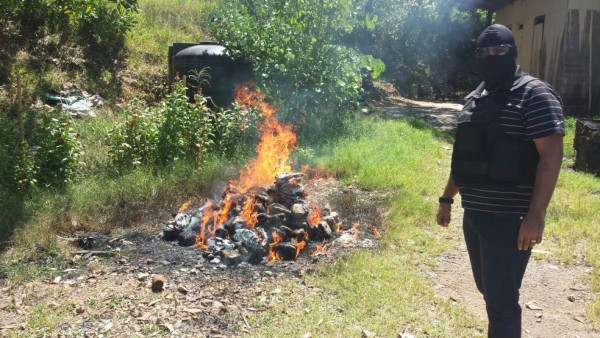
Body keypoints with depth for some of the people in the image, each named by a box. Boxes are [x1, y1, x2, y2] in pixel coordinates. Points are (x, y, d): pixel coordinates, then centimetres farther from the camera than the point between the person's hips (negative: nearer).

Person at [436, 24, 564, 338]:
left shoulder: (534, 94, -9)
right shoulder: (475, 99, 14)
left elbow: (551, 156, -16)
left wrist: (536, 214, -22)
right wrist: (447, 198, 20)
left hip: (509, 217, -7)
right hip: (473, 213, 8)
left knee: (501, 299, -3)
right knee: (489, 290, 18)